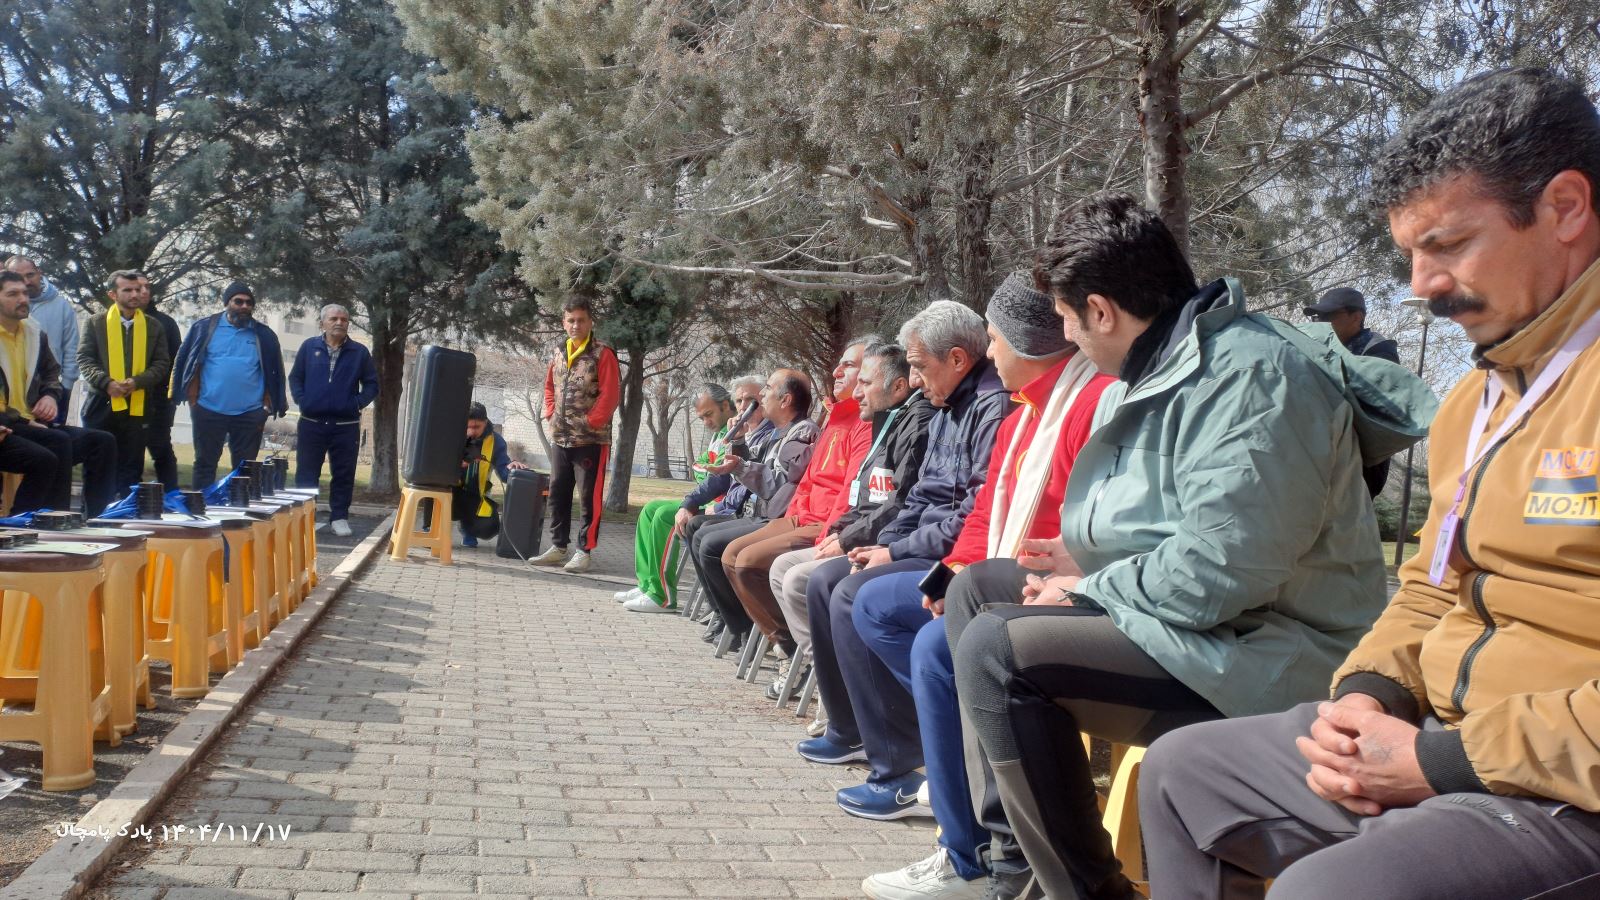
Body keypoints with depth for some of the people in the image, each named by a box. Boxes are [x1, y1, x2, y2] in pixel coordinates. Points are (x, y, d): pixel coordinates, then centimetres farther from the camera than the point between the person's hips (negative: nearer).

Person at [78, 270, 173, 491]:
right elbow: (84, 359, 2)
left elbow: (162, 363, 5)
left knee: (130, 469, 5)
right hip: (101, 405, 0)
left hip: (136, 407, 1)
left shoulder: (153, 327, 9)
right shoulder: (95, 323, 7)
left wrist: (137, 381, -12)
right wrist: (106, 382, -14)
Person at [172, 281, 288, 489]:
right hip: (209, 411, -1)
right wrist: (193, 401, -1)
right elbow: (188, 366, 4)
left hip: (249, 415, 1)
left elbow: (272, 374, 9)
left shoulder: (263, 335, 5)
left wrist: (267, 407, 4)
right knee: (205, 465, 8)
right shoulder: (205, 328, 1)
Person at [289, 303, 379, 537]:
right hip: (311, 423, 0)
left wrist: (357, 404, -7)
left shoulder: (359, 352, 4)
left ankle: (339, 518, 14)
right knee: (306, 474, 5)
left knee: (343, 475, 5)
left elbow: (372, 384, 6)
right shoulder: (309, 347, 4)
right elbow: (295, 378, 9)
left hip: (346, 426, 0)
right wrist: (301, 401, -5)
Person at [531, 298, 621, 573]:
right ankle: (558, 546, 19)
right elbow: (549, 388, 25)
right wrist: (551, 414, 11)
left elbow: (610, 394, -13)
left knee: (589, 497, -3)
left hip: (591, 439, -6)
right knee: (557, 494, 10)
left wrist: (591, 422, -15)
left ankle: (583, 550, 3)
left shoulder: (603, 354, -7)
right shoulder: (559, 356, 12)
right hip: (560, 438, 7)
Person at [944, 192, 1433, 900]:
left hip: (1263, 652, -11)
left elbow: (1220, 570, -28)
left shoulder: (1248, 373, -20)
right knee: (974, 588, 13)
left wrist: (1090, 592, -14)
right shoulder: (1164, 366, 14)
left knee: (996, 649, -25)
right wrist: (1088, 563, 9)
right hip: (1188, 612, 11)